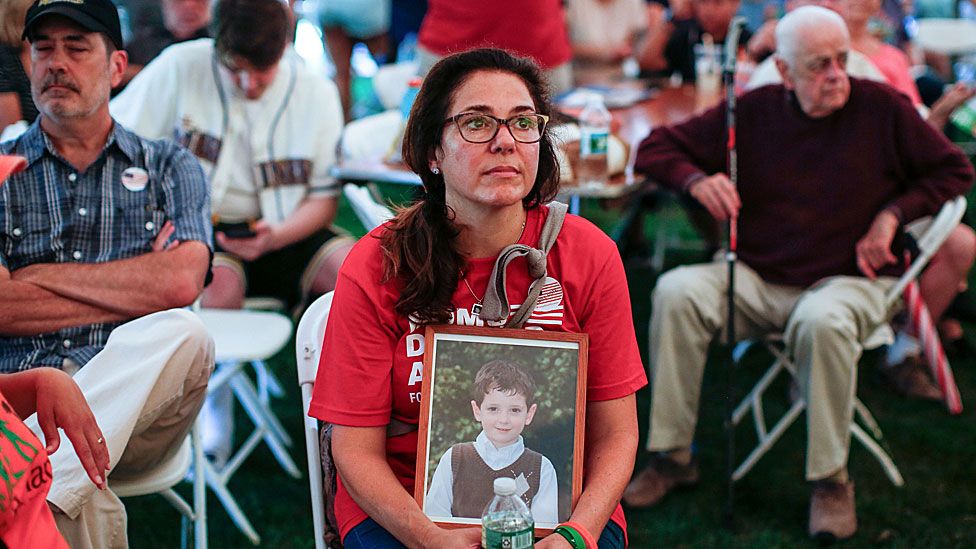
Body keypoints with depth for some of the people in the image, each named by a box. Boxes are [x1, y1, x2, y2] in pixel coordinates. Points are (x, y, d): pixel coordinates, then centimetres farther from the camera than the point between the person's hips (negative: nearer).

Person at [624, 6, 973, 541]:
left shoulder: (882, 107, 0)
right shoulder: (752, 112, 3)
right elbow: (655, 149, 8)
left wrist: (891, 214, -5)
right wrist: (697, 180, -13)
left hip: (848, 280, -2)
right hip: (758, 279, 3)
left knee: (822, 322, -38)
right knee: (676, 292, -24)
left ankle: (831, 480, -19)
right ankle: (672, 456, -13)